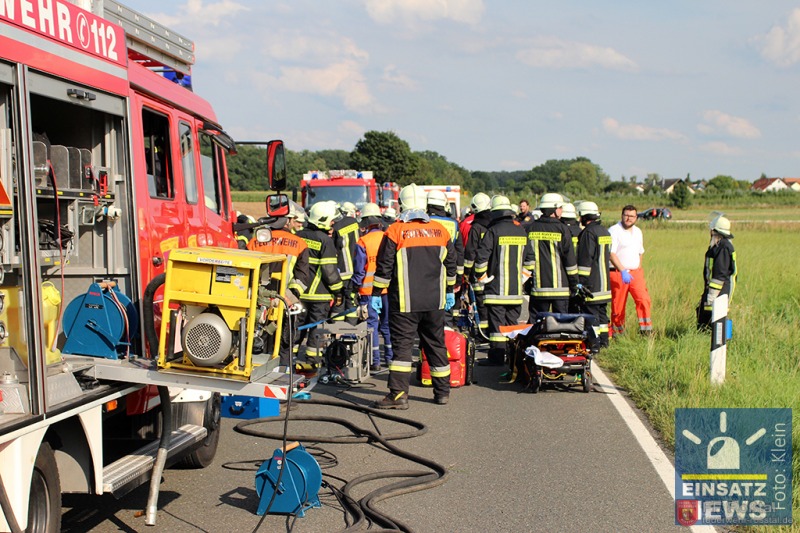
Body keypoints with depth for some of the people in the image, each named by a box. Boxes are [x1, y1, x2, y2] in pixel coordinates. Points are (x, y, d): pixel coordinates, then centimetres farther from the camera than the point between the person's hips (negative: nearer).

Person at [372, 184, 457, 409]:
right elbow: (451, 264, 14)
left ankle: (398, 394, -10)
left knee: (402, 344, -3)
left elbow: (384, 267, -8)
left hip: (405, 302, -4)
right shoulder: (440, 230, 7)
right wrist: (450, 292, 25)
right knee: (436, 344, 14)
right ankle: (442, 391, 21)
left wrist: (376, 293, 0)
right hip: (435, 302, 4)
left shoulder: (395, 231, -7)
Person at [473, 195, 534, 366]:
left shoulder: (493, 231, -10)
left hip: (497, 287, -6)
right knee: (512, 322, 14)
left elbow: (481, 256, -15)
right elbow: (529, 258, 17)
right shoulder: (521, 231, 10)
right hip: (516, 287, 6)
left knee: (497, 322, -3)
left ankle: (496, 357, -3)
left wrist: (481, 276, -1)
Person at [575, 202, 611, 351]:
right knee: (602, 311, 15)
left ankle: (593, 344, -7)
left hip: (591, 284, -9)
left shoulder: (589, 232, -14)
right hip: (604, 283, 9)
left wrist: (581, 281, -16)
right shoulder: (605, 231, 15)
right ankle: (603, 340, 21)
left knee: (590, 312, -6)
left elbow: (585, 259, -18)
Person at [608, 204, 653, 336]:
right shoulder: (614, 231, -7)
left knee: (644, 299, -11)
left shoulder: (638, 232, 15)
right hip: (618, 274, -5)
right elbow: (611, 253, -17)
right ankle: (616, 333, 14)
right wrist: (622, 271, -24)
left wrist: (638, 268, 15)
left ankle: (646, 330, -6)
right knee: (618, 305, 1)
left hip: (635, 272, 5)